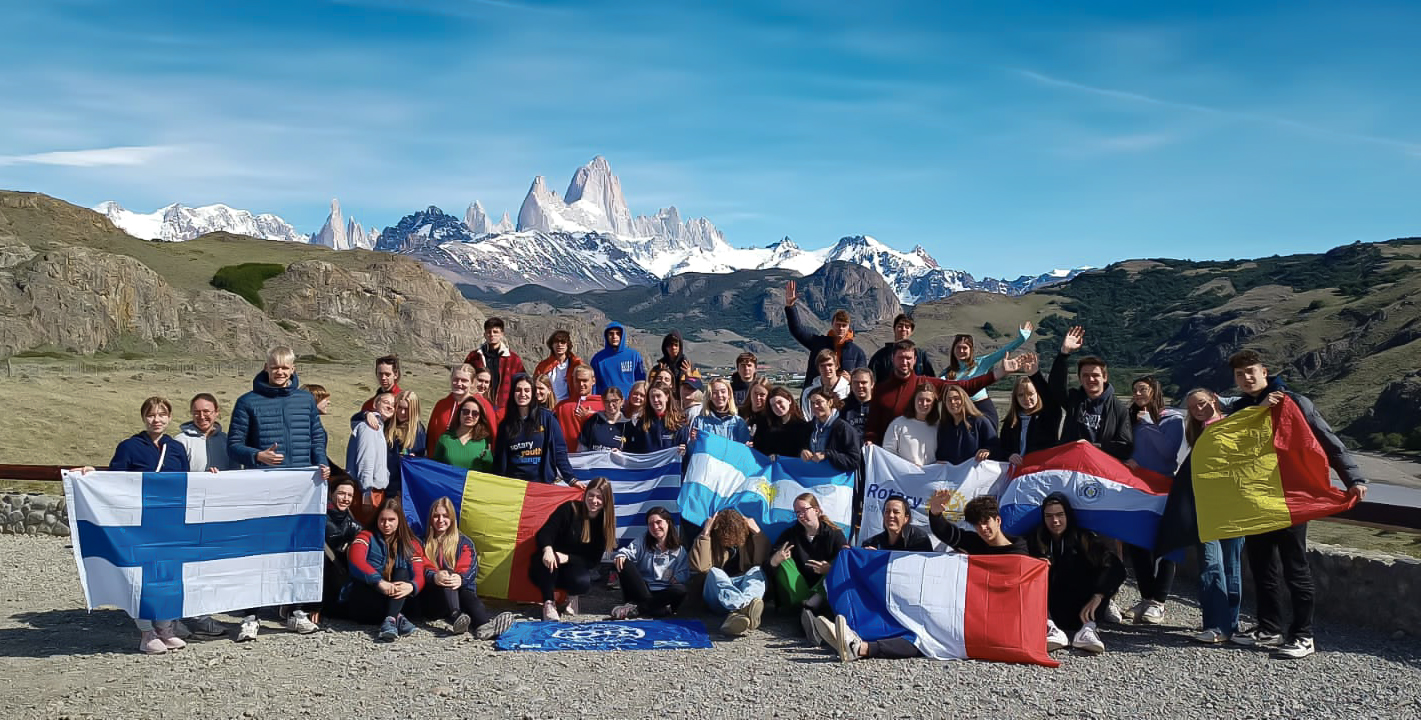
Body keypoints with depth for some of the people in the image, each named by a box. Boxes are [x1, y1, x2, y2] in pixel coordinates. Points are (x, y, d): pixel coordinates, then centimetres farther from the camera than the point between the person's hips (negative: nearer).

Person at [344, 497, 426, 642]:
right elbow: (356, 562, -19)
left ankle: (389, 620, -41)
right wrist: (380, 582, -35)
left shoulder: (410, 544, 10)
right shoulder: (366, 537, 3)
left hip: (395, 601, 2)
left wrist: (411, 586, -29)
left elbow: (419, 575, -4)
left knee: (402, 572, -22)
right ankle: (396, 618, -38)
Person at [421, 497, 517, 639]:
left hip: (460, 590, 1)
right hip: (432, 601, -1)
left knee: (467, 595, -35)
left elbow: (469, 568, -2)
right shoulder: (424, 543, 14)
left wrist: (460, 579, -27)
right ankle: (455, 617, -60)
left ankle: (484, 625, -68)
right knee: (447, 575, -31)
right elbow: (423, 569, -2)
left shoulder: (464, 542, 14)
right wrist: (434, 577, -27)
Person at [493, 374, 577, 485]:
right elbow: (499, 460, 10)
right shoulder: (505, 425, 6)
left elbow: (559, 451, -3)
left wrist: (571, 479, -10)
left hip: (543, 483, -2)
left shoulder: (546, 417, -2)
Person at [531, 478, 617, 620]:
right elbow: (544, 532, -20)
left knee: (583, 582, -32)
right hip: (547, 570, -2)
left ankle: (571, 596, 5)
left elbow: (593, 560, -6)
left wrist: (567, 558, -23)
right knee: (548, 560, -38)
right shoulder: (570, 509, -12)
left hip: (573, 567, 2)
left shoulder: (604, 523, -4)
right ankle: (548, 603, -22)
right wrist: (547, 549, -44)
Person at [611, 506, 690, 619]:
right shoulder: (642, 542, 8)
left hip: (663, 593, 0)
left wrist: (678, 577, -22)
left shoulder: (679, 550, 8)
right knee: (623, 563, -23)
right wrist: (620, 555, -34)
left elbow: (684, 573, 1)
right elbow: (628, 551, -11)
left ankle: (636, 608, -32)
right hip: (641, 591, 1)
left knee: (680, 590, -33)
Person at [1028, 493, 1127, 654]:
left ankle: (1088, 628, -30)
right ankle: (1049, 626, -40)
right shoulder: (1036, 541, 4)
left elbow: (1116, 568, -15)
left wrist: (1097, 596, -28)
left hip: (1080, 614, -1)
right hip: (1053, 614, 1)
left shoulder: (1083, 539, -1)